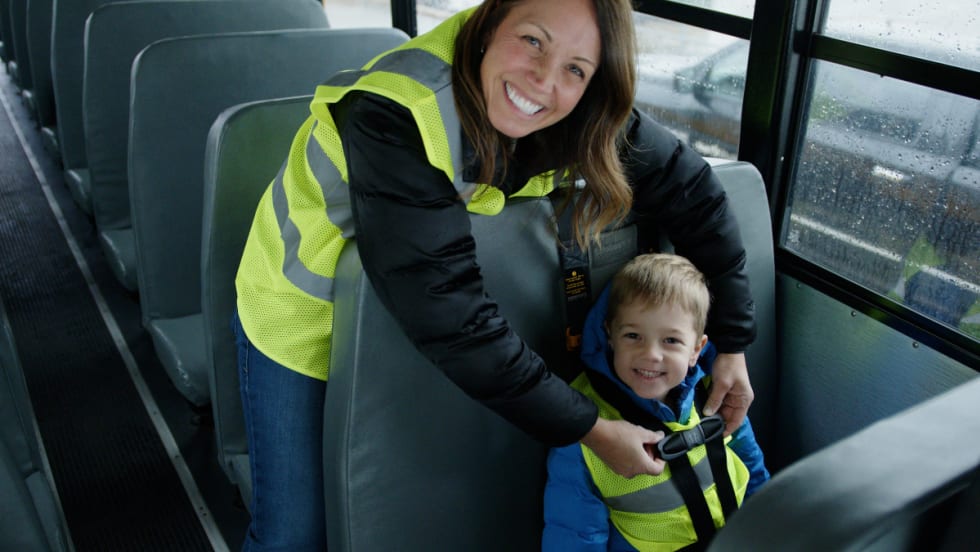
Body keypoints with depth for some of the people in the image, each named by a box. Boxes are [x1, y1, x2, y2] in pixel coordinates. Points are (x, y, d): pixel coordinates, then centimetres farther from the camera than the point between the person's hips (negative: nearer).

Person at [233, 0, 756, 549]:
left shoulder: (577, 121, -19)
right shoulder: (397, 116, -36)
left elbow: (692, 190, -8)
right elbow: (452, 321, -37)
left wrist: (733, 343, -8)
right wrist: (590, 429, -30)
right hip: (306, 309, -4)